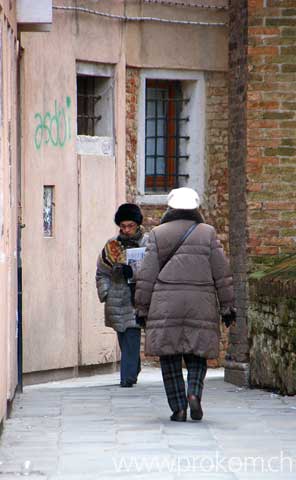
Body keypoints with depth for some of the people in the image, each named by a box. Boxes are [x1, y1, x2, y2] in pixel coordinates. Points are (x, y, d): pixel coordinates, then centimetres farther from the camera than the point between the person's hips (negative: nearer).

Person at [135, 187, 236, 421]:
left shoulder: (158, 235, 3)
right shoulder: (208, 234, 3)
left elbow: (147, 276, 1)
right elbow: (222, 274, 3)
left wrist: (142, 309, 7)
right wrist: (227, 307, 9)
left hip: (165, 307, 0)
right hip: (200, 306, 0)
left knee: (170, 358, 5)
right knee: (197, 355, 10)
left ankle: (178, 407, 0)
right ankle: (194, 393, -13)